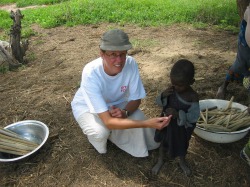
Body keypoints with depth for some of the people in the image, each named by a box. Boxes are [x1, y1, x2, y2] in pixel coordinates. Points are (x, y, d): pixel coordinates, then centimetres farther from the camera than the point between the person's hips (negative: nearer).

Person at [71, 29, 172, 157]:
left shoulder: (130, 63, -28)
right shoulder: (91, 73, -39)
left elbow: (136, 99, -13)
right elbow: (108, 122, -42)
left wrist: (125, 112, -35)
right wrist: (147, 123, -48)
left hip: (116, 103, 4)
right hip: (86, 106, -3)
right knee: (100, 132, -33)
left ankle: (113, 133, 13)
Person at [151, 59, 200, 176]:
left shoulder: (193, 97, -28)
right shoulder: (171, 90, -17)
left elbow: (194, 117, -28)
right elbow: (160, 103, -8)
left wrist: (178, 114, -40)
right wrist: (163, 95, -29)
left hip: (183, 127, -2)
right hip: (168, 124, 3)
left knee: (182, 144, 25)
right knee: (164, 142, 24)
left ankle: (182, 162, 55)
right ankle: (160, 161, 51)